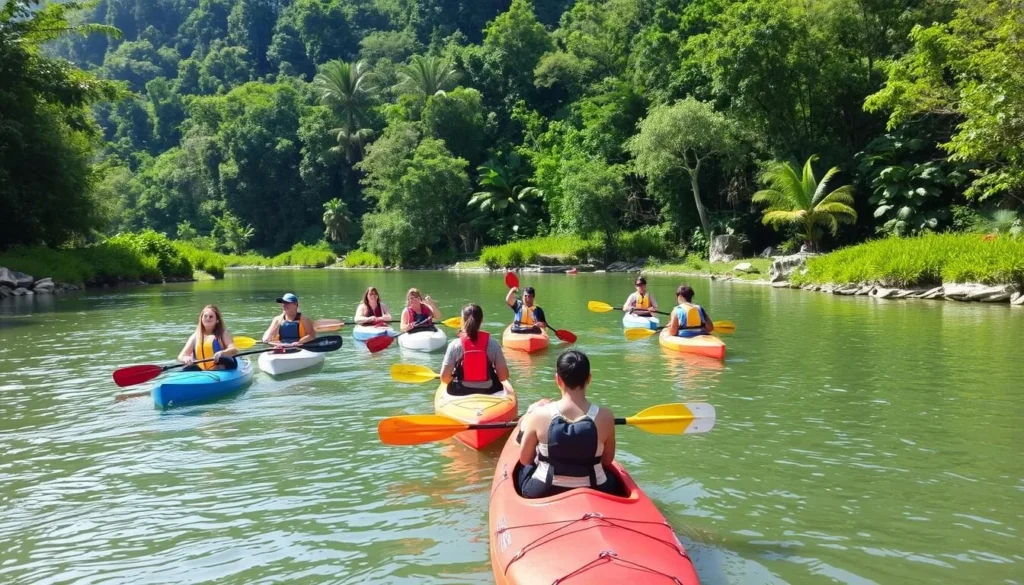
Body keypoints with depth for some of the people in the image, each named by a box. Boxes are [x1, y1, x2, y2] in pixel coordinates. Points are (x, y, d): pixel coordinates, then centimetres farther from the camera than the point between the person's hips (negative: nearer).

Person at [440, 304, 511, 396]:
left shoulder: (455, 345, -12)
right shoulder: (492, 343, -11)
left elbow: (444, 378, -12)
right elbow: (504, 376, -10)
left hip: (461, 393, 0)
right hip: (488, 392, 0)